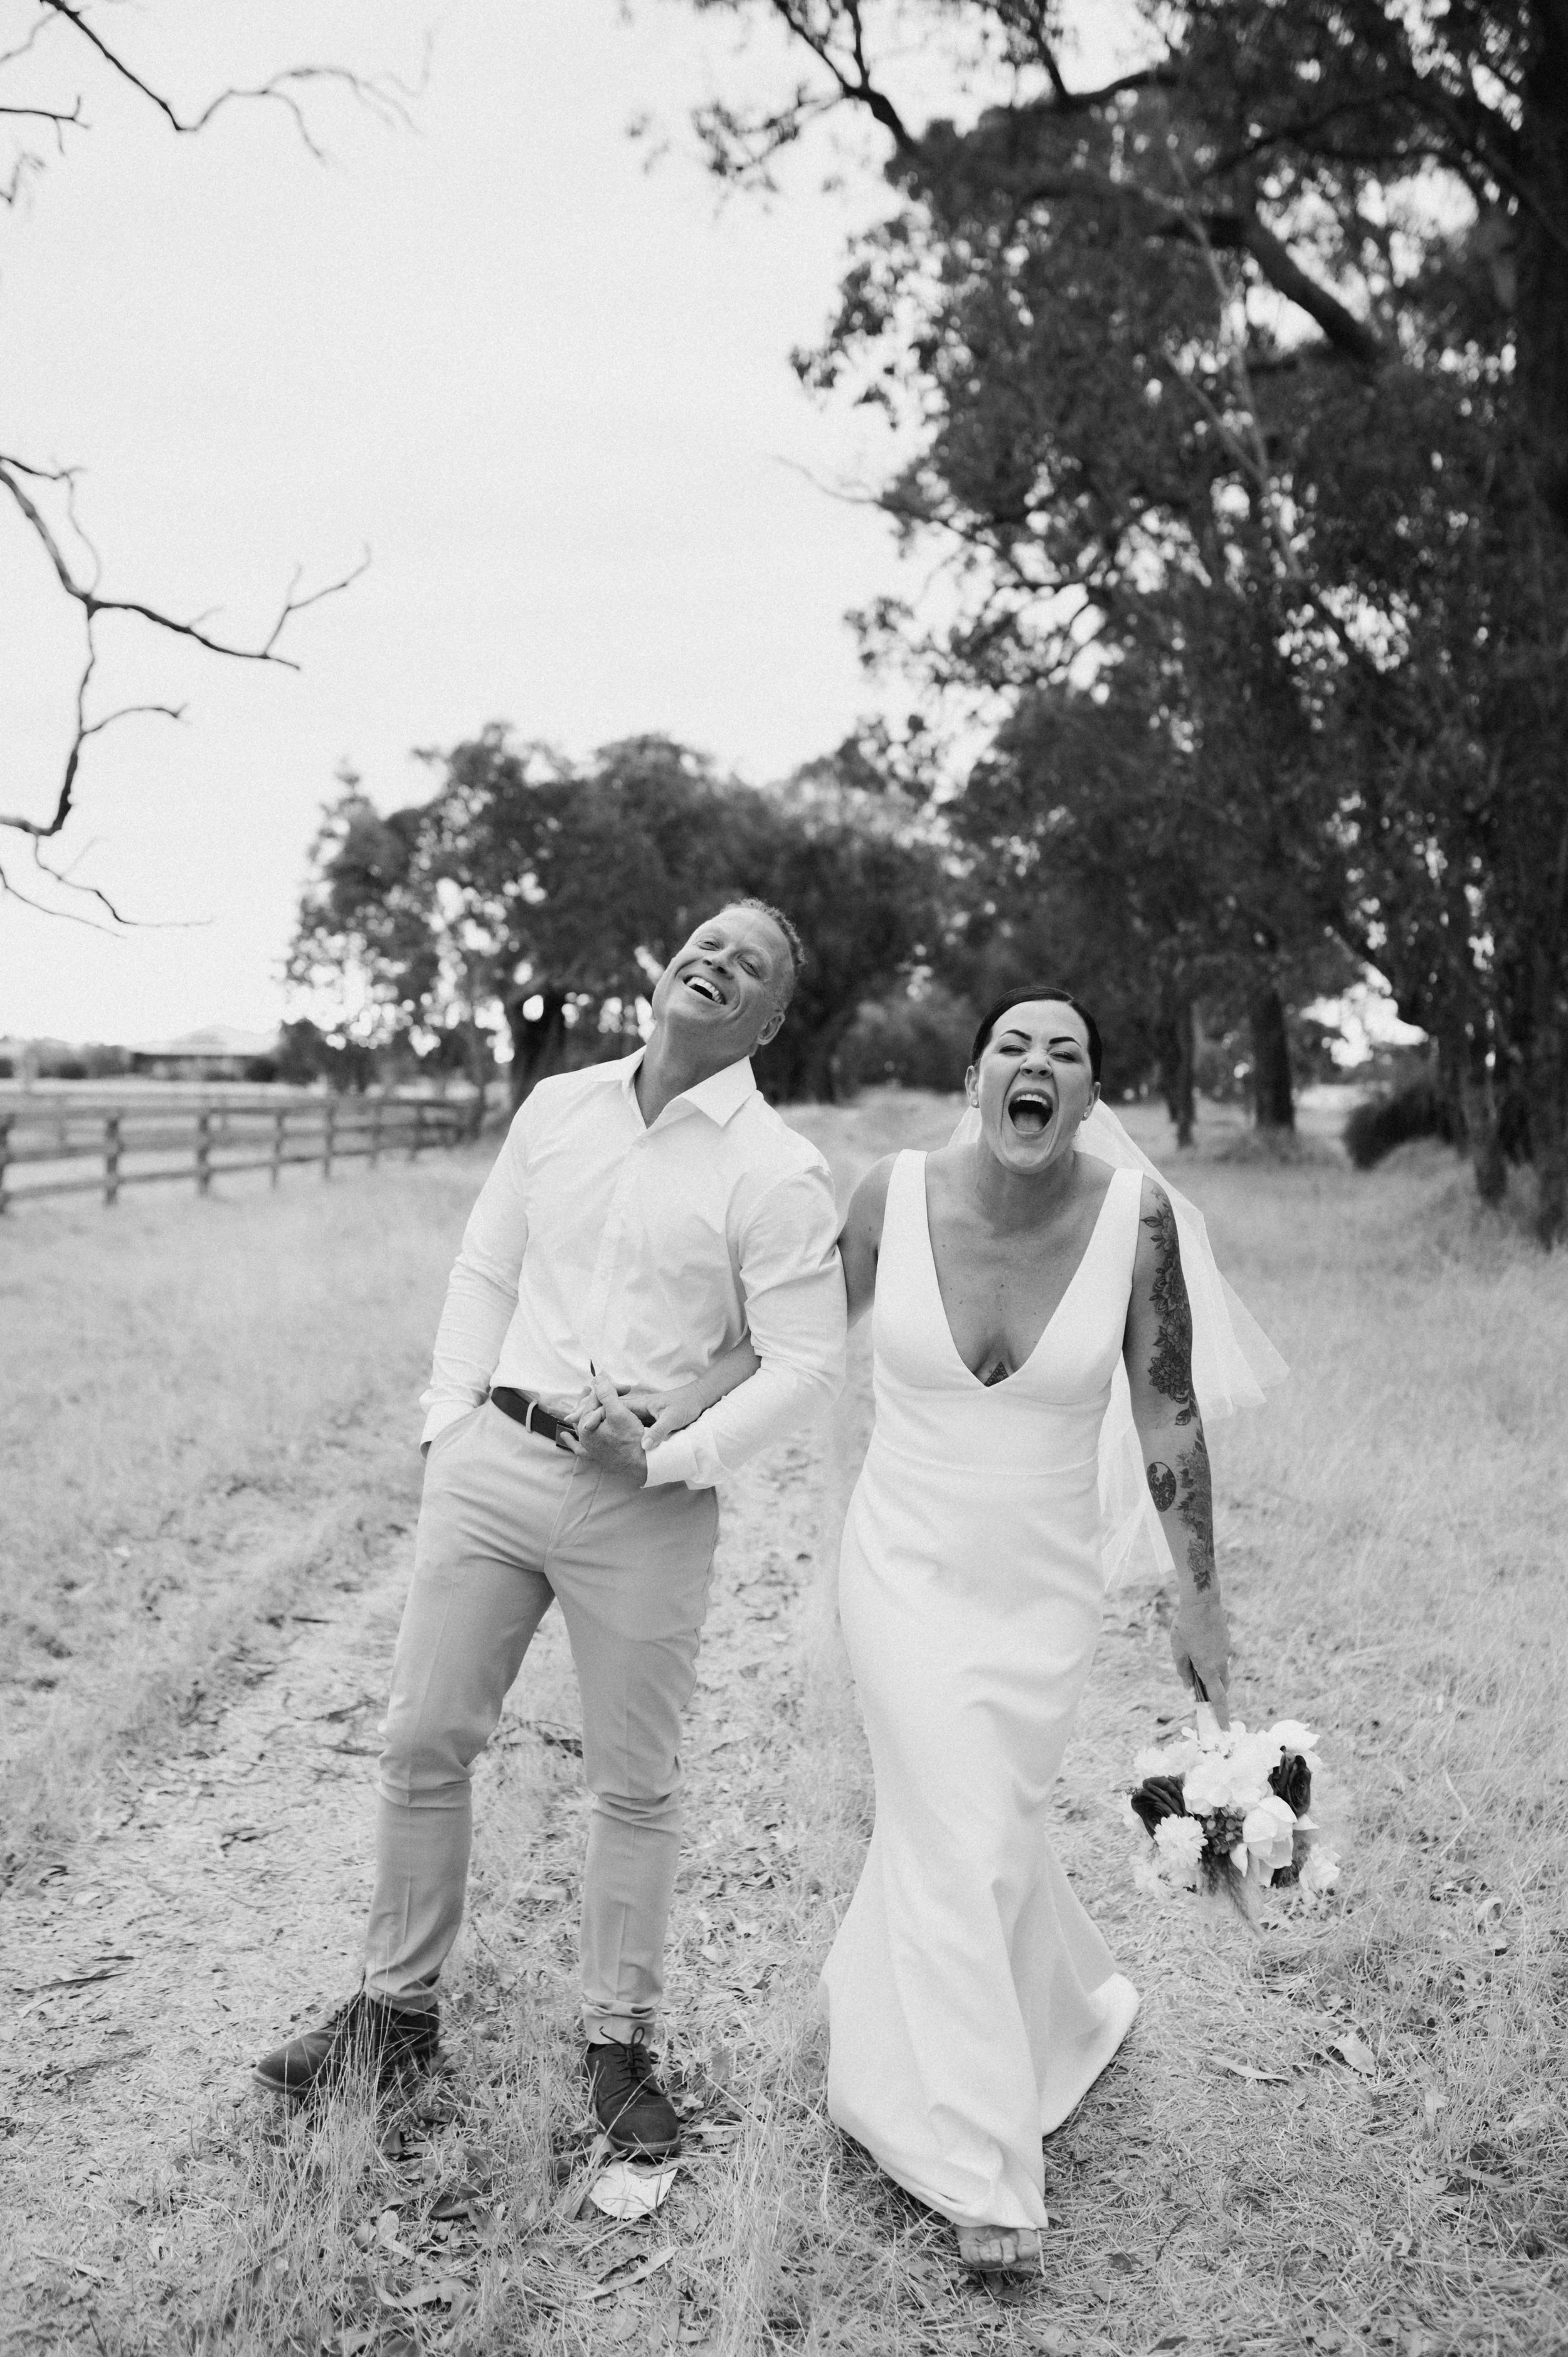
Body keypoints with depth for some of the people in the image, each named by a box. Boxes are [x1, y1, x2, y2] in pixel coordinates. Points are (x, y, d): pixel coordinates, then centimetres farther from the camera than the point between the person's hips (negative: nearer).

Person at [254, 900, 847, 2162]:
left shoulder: (778, 1171, -7)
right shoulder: (558, 1107, 8)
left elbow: (807, 1361, -8)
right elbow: (486, 1274, 14)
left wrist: (673, 1456, -15)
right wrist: (450, 1424, 6)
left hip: (648, 1502, -4)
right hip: (494, 1460, 4)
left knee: (635, 1784, 8)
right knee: (423, 1740, 9)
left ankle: (620, 2041, 27)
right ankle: (399, 2007, 29)